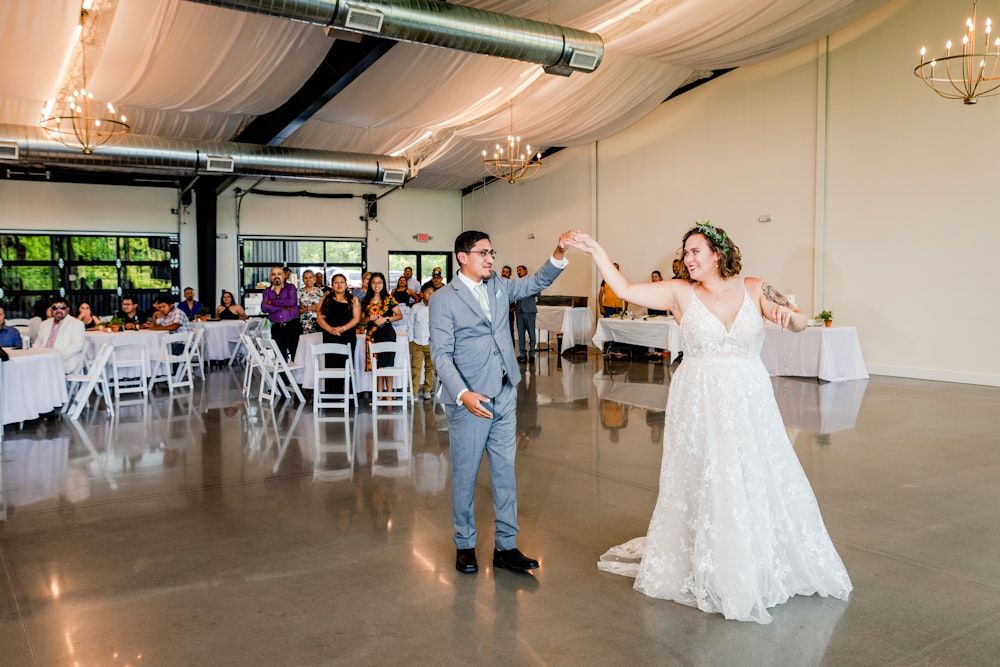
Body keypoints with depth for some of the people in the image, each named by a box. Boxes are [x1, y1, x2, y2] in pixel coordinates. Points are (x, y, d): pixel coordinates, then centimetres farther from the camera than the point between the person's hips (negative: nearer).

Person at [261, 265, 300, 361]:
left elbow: (292, 302, -15)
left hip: (292, 326, -3)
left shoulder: (290, 287, 5)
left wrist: (273, 302, -6)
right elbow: (264, 308, -5)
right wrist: (282, 307, -12)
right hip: (276, 328, 3)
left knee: (296, 356, -5)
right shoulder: (267, 291, 11)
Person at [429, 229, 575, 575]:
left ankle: (506, 546, 20)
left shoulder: (499, 286, 9)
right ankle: (465, 544, 24)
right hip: (470, 400, -5)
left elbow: (537, 281, 6)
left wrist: (559, 253, -13)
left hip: (504, 395, 5)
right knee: (465, 474, 7)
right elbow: (441, 354, -14)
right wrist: (462, 393, -27)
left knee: (505, 471, 9)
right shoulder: (444, 299, -8)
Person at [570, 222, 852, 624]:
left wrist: (787, 314, -24)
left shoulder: (754, 289, 1)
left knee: (759, 486, 8)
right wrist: (594, 250, -9)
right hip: (699, 405, -1)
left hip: (750, 404, 1)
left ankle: (764, 569, 29)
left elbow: (799, 323, -2)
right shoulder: (681, 293, -1)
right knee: (702, 486, 8)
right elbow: (624, 289, -5)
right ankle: (708, 573, 27)